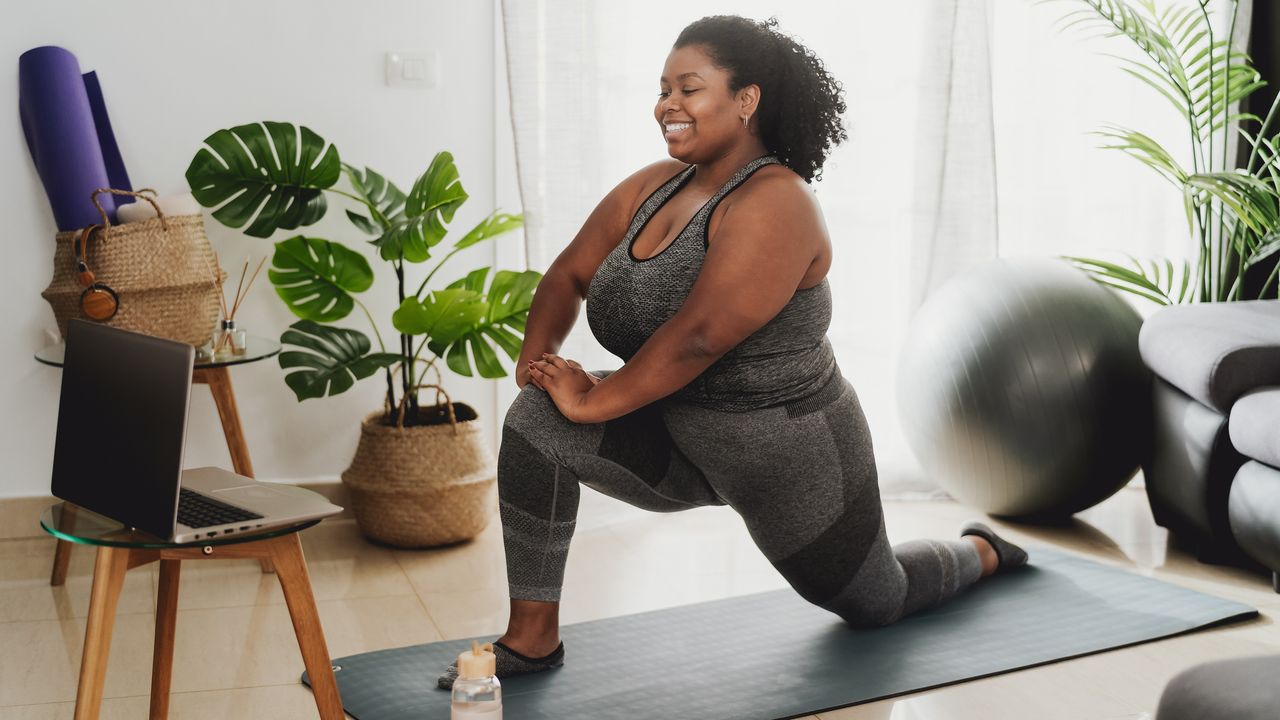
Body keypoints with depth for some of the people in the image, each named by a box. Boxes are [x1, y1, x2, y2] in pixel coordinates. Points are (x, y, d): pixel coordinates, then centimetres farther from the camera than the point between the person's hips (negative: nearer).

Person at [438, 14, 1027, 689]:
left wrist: (592, 403, -27)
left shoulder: (775, 204, -26)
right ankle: (532, 634, -9)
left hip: (790, 451, -6)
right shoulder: (653, 187, -2)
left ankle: (981, 551, 49)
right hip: (680, 442, 6)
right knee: (536, 419, -16)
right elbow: (568, 276, 3)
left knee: (876, 600, 16)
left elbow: (699, 336, -33)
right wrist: (536, 359, -13)